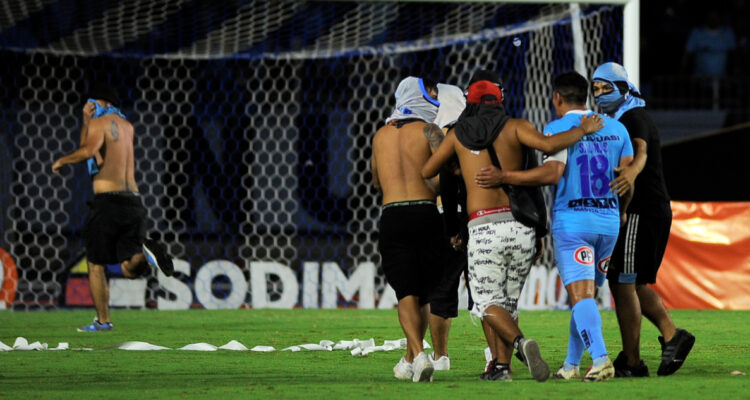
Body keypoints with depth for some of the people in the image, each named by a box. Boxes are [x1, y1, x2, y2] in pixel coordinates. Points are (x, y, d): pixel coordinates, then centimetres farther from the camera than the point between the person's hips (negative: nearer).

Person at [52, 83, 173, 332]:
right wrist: (87, 119, 22)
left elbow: (88, 151, -23)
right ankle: (146, 253, -29)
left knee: (96, 265, 9)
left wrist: (62, 161, -7)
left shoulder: (100, 123, -2)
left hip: (107, 201, -6)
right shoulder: (127, 127, 22)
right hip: (133, 201, 6)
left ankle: (103, 321, 7)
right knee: (131, 269, 2)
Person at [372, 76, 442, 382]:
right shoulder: (428, 132, 2)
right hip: (426, 214, -2)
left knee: (406, 293, -4)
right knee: (422, 293, 12)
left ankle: (418, 354, -25)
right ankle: (410, 361, 18)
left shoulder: (381, 135, 16)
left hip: (392, 216, 2)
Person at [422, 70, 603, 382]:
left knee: (488, 302, 2)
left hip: (484, 229, -2)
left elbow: (427, 172, 24)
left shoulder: (458, 133, 12)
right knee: (509, 300, 16)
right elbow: (548, 144, -14)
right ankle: (502, 366, 5)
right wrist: (583, 130, 0)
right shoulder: (514, 127, 6)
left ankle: (521, 343, -26)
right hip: (521, 227, 2)